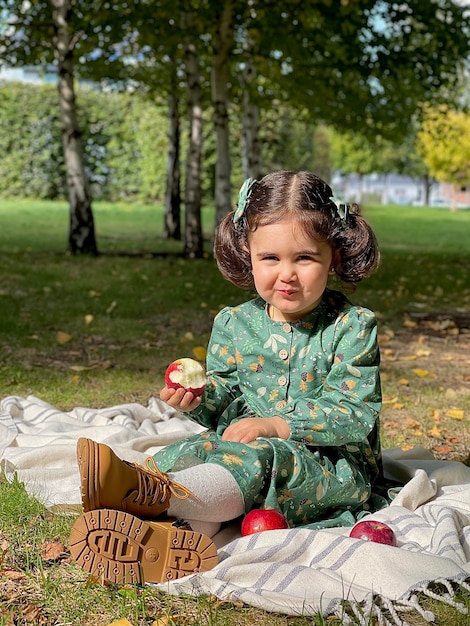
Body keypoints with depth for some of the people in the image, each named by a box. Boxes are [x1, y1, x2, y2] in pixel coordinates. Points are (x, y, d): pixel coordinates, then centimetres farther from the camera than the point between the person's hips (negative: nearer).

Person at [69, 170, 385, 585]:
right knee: (195, 449, -25)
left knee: (260, 459, -35)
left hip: (332, 464, -5)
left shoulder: (353, 326, -5)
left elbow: (356, 415, -12)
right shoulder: (233, 323, 7)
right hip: (244, 445, 5)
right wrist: (198, 400, -14)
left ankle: (153, 494, -58)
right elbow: (223, 401, 11)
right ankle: (181, 526, -55)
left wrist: (277, 425, -23)